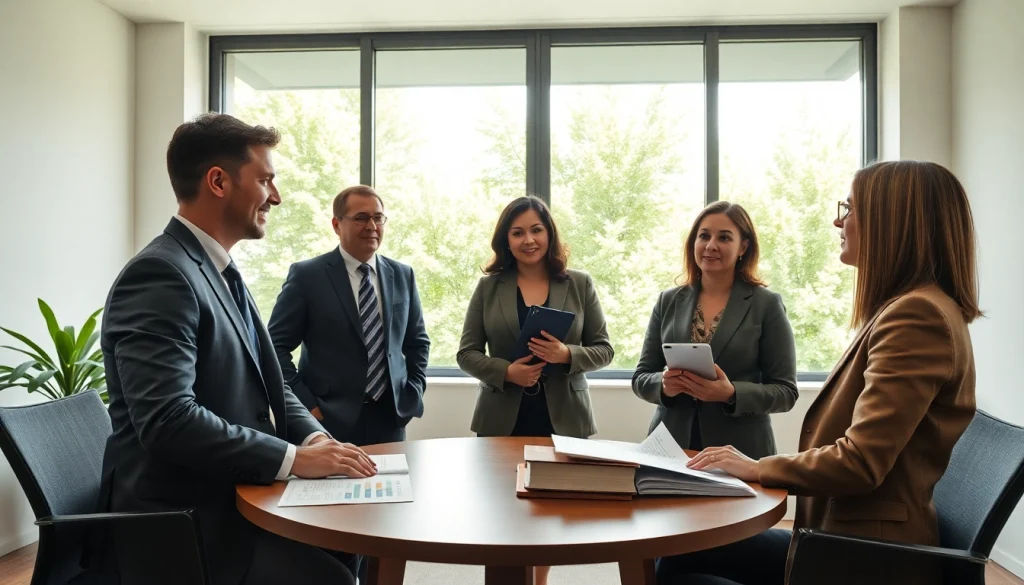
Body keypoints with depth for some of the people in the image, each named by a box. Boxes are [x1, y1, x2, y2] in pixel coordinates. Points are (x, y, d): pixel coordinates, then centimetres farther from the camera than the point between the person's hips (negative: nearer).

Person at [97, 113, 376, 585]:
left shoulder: (220, 273, 13)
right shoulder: (159, 274, -18)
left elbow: (265, 383, 14)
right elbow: (167, 418, -28)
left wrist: (313, 436, -5)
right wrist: (294, 457, -23)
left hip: (232, 497, 9)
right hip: (183, 522, -9)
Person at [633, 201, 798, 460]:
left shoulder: (767, 305, -3)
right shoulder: (668, 302, 4)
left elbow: (785, 391, -4)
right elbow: (641, 377, 6)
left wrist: (732, 394, -20)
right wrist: (663, 385, -15)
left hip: (740, 452, -2)